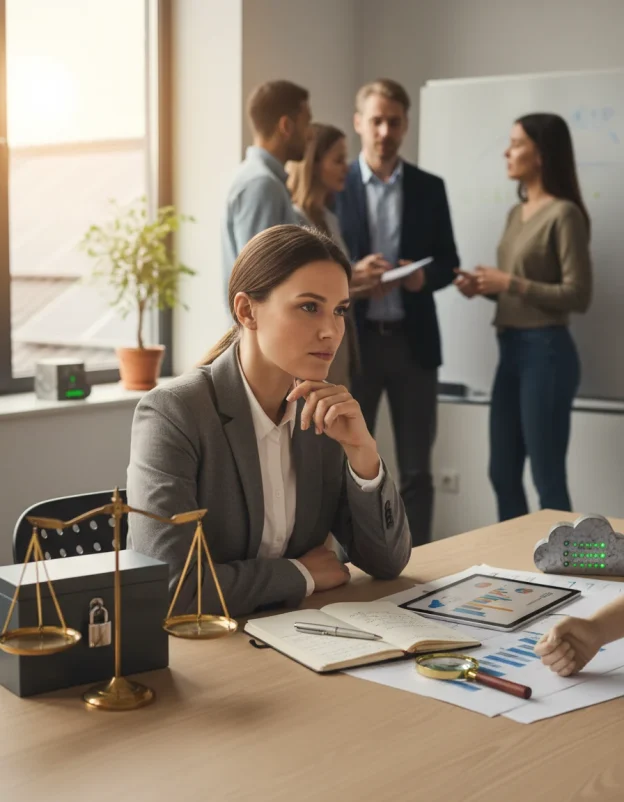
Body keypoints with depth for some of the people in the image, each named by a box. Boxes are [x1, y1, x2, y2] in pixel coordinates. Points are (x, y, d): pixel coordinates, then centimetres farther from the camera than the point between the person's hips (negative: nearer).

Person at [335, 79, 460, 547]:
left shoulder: (430, 188, 7)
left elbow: (448, 263, 8)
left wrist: (424, 277, -13)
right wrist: (351, 277, -18)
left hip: (413, 340, 2)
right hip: (354, 339, -1)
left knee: (417, 469, 6)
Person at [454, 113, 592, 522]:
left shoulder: (564, 214, -12)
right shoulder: (517, 213, 14)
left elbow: (578, 296, -16)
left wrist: (509, 283, -15)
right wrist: (485, 287, 2)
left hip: (546, 351, -9)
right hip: (511, 350, 9)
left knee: (548, 480, 0)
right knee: (503, 475, 13)